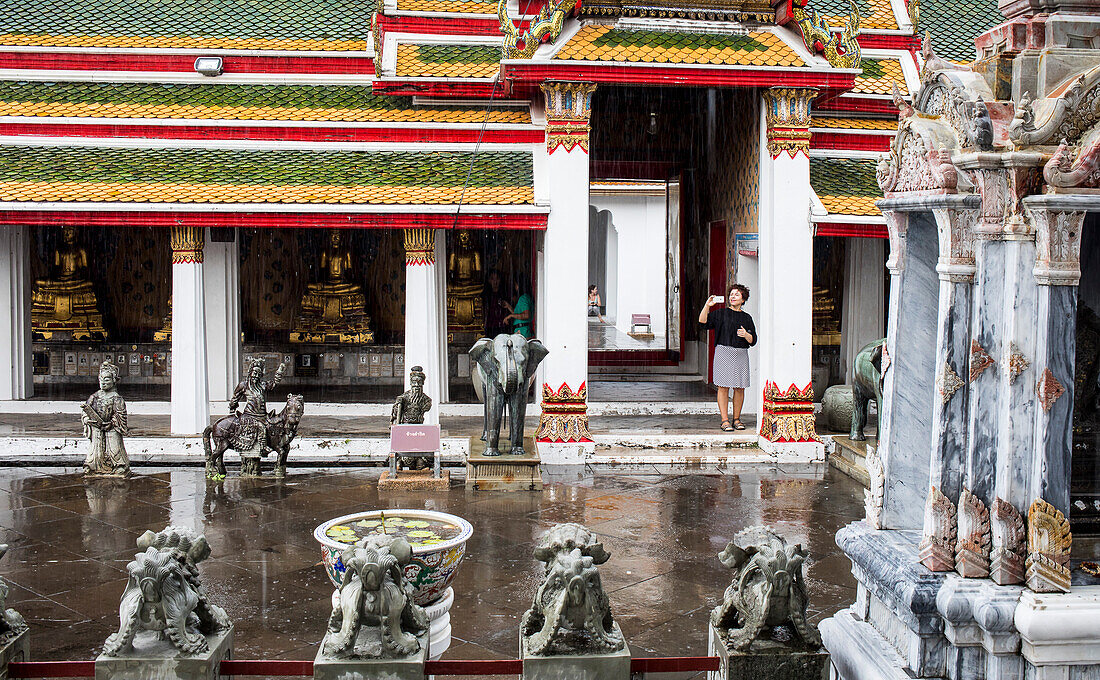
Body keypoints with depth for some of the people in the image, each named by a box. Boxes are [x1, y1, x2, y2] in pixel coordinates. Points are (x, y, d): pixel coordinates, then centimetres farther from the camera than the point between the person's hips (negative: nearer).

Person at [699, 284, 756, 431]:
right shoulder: (721, 314, 7)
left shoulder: (746, 318, 13)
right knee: (723, 387, -6)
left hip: (741, 354, 3)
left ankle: (737, 419, 14)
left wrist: (746, 335, -10)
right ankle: (725, 421, -2)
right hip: (724, 352, -3)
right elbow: (703, 321, -4)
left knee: (739, 388, 3)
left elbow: (753, 340, 11)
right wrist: (707, 306, -15)